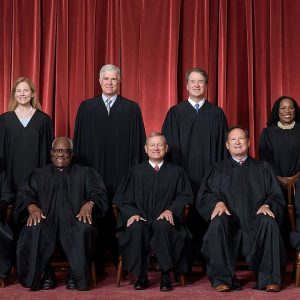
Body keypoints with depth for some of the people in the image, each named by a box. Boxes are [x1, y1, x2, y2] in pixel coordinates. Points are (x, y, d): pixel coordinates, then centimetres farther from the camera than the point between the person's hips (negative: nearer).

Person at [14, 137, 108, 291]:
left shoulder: (85, 173, 24)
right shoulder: (39, 174, 27)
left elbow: (98, 192, 9)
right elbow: (25, 193, 12)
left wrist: (89, 204, -15)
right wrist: (32, 207, -12)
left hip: (74, 218, -1)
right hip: (45, 218, 1)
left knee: (84, 230, -37)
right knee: (33, 232, -35)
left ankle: (77, 276, -23)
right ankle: (46, 274, -21)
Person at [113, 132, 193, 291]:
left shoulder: (176, 172, 16)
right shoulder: (135, 172, 17)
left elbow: (185, 196, 9)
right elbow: (120, 198, 11)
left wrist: (171, 210, -11)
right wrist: (132, 213, -9)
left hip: (164, 220, -1)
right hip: (141, 220, 1)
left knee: (163, 226, -37)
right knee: (136, 228, -35)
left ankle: (166, 275, -25)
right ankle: (141, 276, -23)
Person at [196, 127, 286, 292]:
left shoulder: (263, 168, 22)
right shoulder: (218, 169, 23)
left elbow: (276, 196, 13)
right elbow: (204, 196, 11)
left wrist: (267, 205, -10)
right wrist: (217, 202, -11)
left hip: (255, 220, 0)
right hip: (229, 220, 0)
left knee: (269, 223, -33)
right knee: (218, 224, -33)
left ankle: (269, 279, -26)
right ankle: (222, 279, -28)